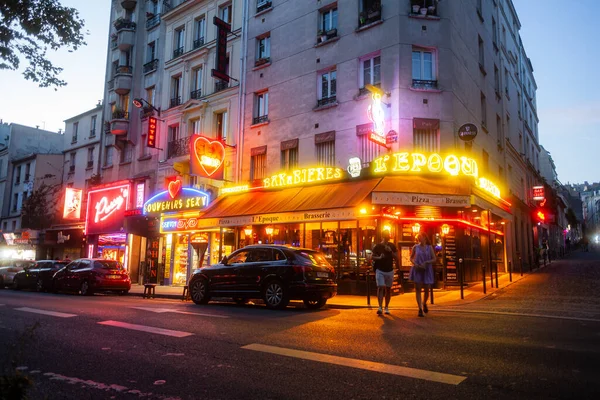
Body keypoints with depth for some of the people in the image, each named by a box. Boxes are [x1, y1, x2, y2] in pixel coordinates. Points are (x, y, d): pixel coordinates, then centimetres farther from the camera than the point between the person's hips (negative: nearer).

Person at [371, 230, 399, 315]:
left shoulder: (392, 246, 5)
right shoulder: (377, 246, -2)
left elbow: (396, 258, 2)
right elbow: (372, 257, 1)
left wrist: (390, 251, -14)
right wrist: (379, 257, -18)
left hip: (389, 270, 3)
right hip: (380, 270, -3)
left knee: (388, 289, 9)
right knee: (380, 287, -15)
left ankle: (386, 307, 20)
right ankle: (380, 307, -18)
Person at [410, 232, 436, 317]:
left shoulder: (429, 247, 3)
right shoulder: (415, 247, 4)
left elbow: (434, 259, 3)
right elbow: (411, 258, 13)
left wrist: (426, 262, -12)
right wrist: (414, 263, -7)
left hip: (427, 270, 0)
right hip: (417, 270, 0)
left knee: (427, 290, 4)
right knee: (418, 289, -4)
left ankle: (424, 303, 34)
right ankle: (420, 309, -1)